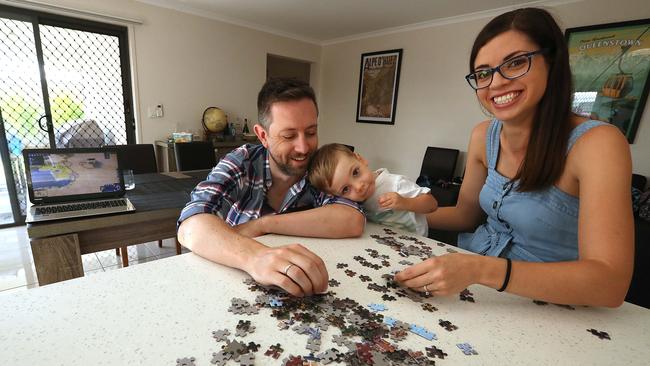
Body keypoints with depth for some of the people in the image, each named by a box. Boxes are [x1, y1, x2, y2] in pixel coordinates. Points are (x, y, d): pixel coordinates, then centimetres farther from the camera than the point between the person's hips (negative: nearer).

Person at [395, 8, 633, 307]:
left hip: (544, 308, -4)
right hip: (475, 292, 5)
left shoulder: (596, 143, -19)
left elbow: (611, 283, -25)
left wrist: (481, 270, -37)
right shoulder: (483, 136, -3)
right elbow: (465, 215, 5)